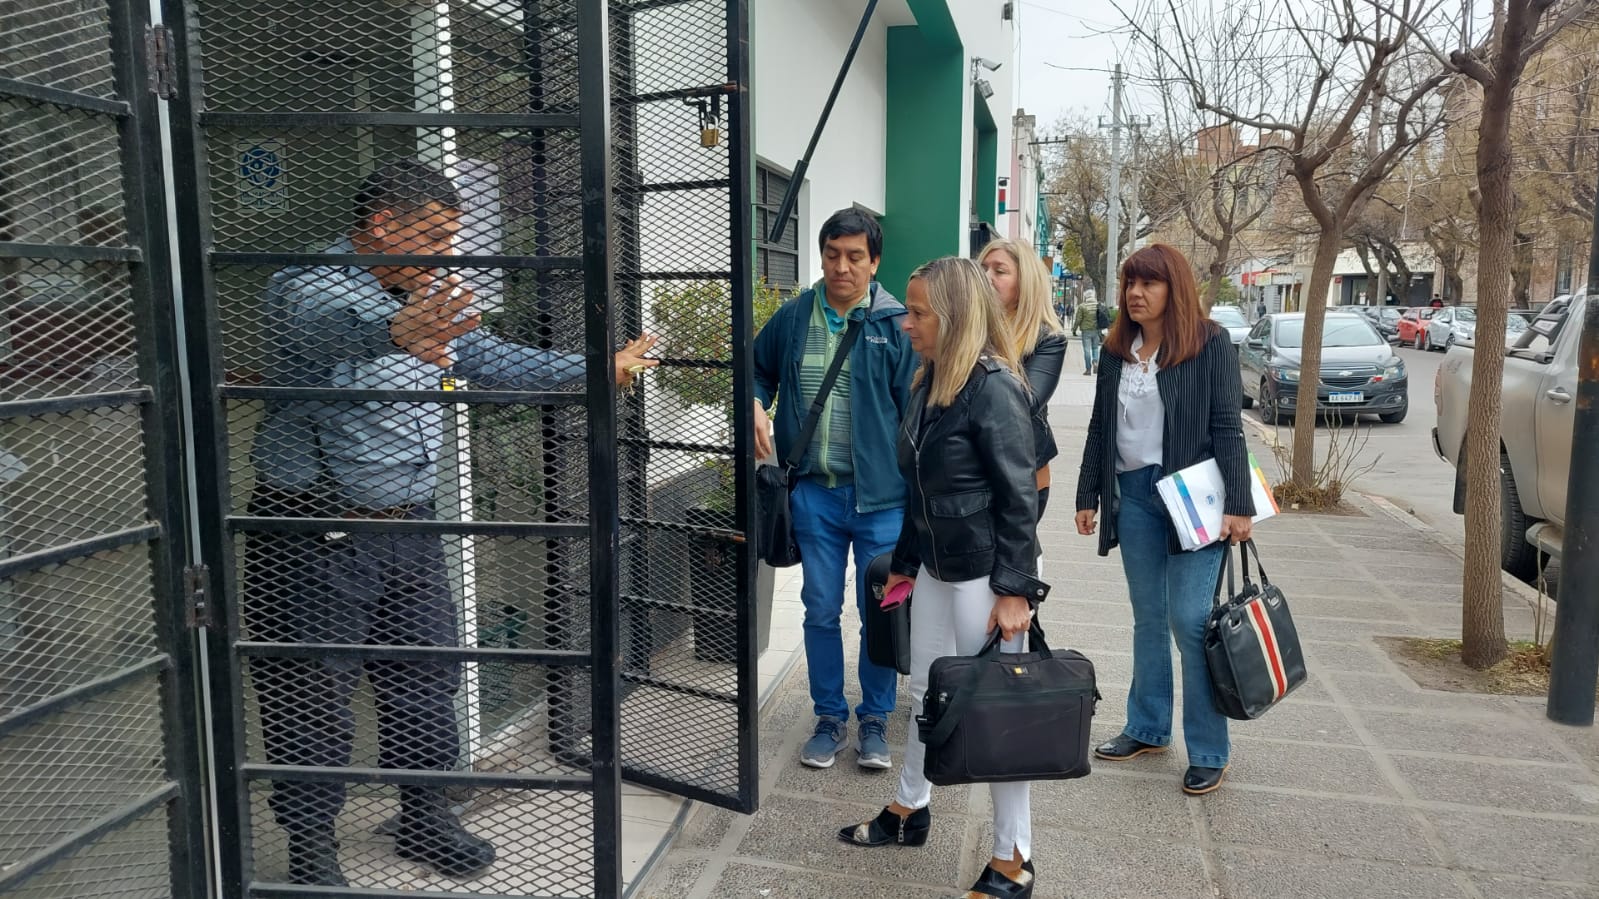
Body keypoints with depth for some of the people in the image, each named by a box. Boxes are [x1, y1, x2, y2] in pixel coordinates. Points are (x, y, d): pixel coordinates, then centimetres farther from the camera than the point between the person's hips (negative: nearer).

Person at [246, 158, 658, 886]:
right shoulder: (307, 287, -15)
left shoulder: (426, 302, 12)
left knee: (426, 684, 15)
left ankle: (424, 818, 32)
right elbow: (322, 331, -38)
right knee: (312, 698, 4)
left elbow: (488, 359, 20)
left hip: (408, 528, 8)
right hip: (317, 537, -7)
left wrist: (591, 372, 17)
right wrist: (394, 335, -60)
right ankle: (310, 846, 22)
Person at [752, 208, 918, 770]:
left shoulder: (896, 326, -6)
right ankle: (830, 718, 30)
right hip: (814, 492, 2)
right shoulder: (792, 319, 2)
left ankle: (875, 720, 28)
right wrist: (756, 405, -2)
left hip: (881, 497, -2)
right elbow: (758, 369, 20)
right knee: (821, 611, 12)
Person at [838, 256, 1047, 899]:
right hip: (935, 566, 8)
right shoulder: (930, 381, 8)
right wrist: (903, 563, 18)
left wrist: (1014, 590, -19)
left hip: (984, 571, -8)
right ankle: (909, 811, 40)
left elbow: (1019, 497, -17)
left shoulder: (993, 387, -17)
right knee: (926, 693, 20)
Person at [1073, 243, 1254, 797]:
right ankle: (1148, 729, 25)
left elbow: (1228, 426, -8)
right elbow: (1100, 427, 14)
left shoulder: (1210, 343, -5)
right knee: (1148, 619, 13)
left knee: (1190, 621, -5)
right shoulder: (1117, 350, 10)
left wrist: (1238, 505, -13)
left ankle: (1208, 752, 6)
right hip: (1133, 495, 5)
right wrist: (1088, 496, 13)